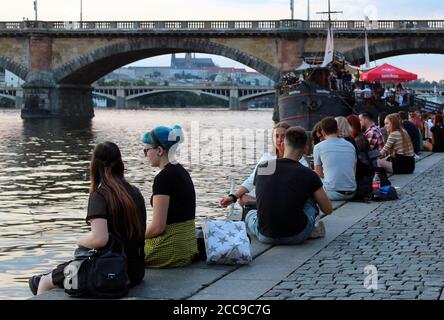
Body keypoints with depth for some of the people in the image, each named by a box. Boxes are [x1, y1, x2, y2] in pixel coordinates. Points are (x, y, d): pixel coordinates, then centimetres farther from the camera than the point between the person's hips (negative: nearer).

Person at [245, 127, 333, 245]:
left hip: (265, 236, 3)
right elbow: (328, 209, 4)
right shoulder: (308, 175, -6)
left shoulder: (262, 168, 2)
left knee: (250, 213, 36)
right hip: (297, 237, -2)